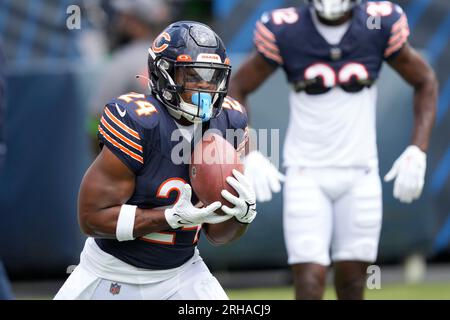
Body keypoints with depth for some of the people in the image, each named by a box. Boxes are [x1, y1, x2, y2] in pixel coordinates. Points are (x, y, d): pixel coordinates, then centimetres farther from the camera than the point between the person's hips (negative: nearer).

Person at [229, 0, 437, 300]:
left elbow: (425, 81, 6)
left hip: (360, 174, 1)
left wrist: (418, 152, -4)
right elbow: (237, 89, 1)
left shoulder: (380, 27, -8)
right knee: (310, 282, -11)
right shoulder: (285, 32, -11)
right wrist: (249, 155, -11)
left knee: (352, 281, 5)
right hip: (307, 174, -1)